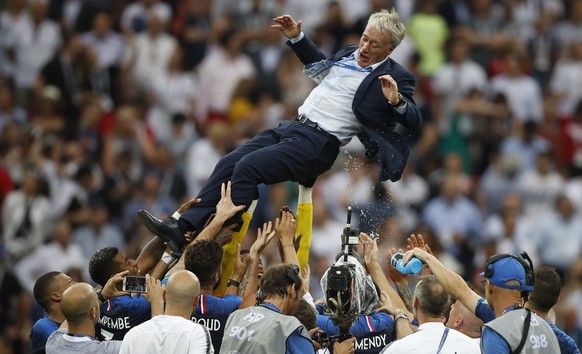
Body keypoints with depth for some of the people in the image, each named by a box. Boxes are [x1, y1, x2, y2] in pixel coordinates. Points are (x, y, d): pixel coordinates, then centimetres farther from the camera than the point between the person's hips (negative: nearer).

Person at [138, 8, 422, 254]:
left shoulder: (395, 77, -6)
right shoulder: (349, 53, 17)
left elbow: (415, 124, -13)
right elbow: (321, 65, 38)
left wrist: (397, 102, -32)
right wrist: (297, 38, 28)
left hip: (319, 142, -8)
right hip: (292, 126, 8)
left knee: (247, 167, -23)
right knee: (228, 164, -4)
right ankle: (184, 228, -8)